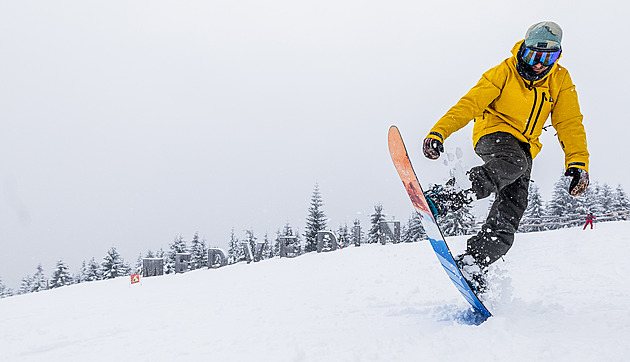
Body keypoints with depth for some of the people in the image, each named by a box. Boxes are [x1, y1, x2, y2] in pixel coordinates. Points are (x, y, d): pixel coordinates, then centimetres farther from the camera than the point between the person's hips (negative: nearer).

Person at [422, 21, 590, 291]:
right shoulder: (504, 73, -10)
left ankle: (473, 262, -7)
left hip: (524, 146, 4)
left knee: (507, 219, -13)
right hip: (493, 132, -4)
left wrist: (577, 163, -13)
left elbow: (569, 124, 1)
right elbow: (469, 104, -17)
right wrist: (438, 132, -31)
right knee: (512, 163, -41)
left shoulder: (560, 81, 1)